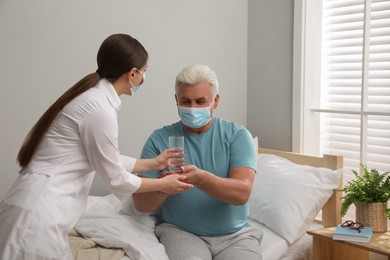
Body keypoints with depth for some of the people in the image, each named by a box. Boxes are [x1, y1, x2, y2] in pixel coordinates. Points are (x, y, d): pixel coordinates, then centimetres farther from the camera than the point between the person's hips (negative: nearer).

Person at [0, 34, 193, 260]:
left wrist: (152, 163, 28)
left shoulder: (93, 97, 10)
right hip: (38, 215, -9)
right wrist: (162, 184, 6)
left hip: (39, 209, 9)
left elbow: (108, 160, 19)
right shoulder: (99, 108, -19)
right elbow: (115, 179, -9)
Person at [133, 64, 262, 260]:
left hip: (235, 234, 1)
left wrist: (200, 178, -30)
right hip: (180, 231, -1)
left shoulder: (237, 135, 0)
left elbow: (242, 193, -13)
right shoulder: (159, 139, 1)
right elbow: (141, 204, -3)